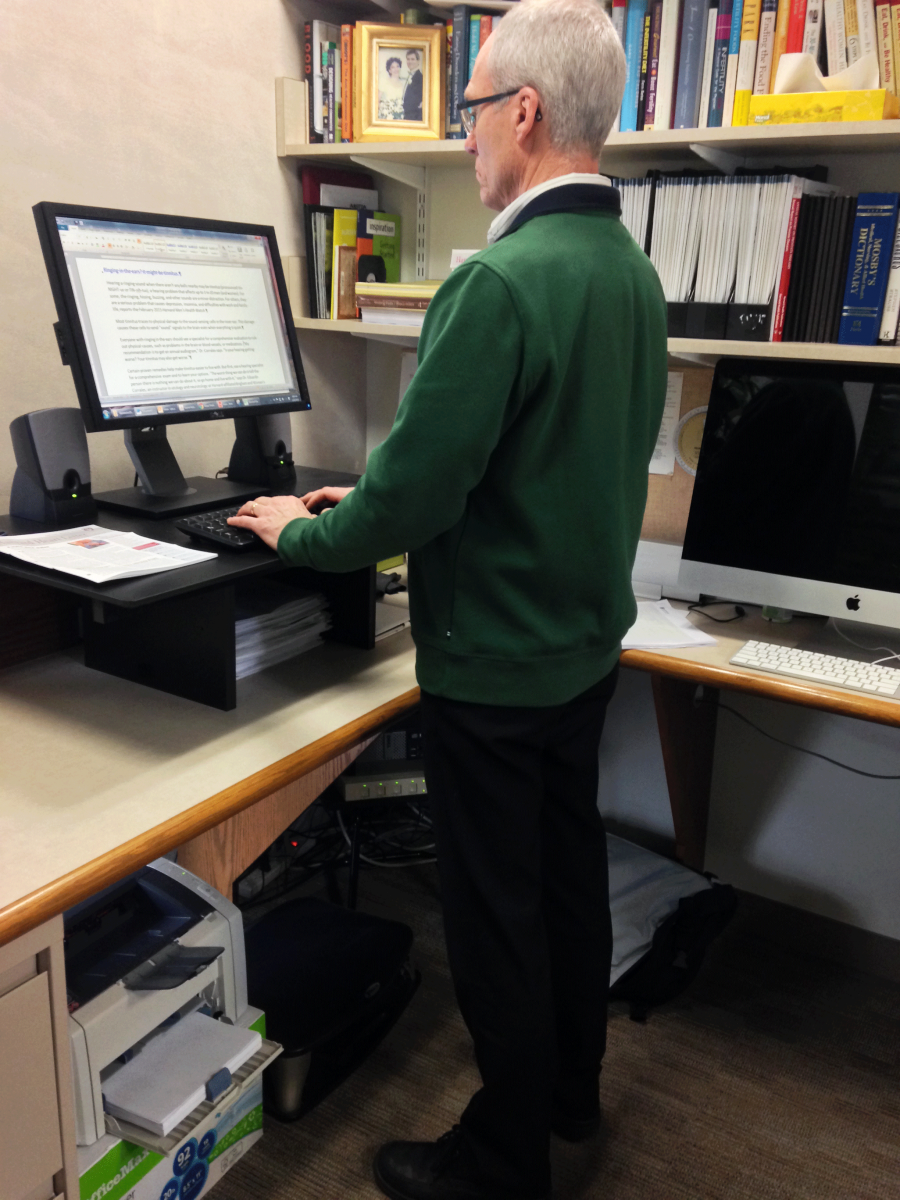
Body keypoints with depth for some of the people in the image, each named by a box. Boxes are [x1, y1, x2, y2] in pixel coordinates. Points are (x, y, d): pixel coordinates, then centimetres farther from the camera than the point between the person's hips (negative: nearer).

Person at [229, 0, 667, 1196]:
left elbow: (417, 489, -25)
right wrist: (376, 500, 13)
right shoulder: (634, 270, 5)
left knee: (495, 915, 8)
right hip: (588, 643, 9)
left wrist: (304, 531, -5)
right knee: (571, 871, 22)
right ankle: (570, 1090, 45)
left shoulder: (501, 281, -24)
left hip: (494, 664, -9)